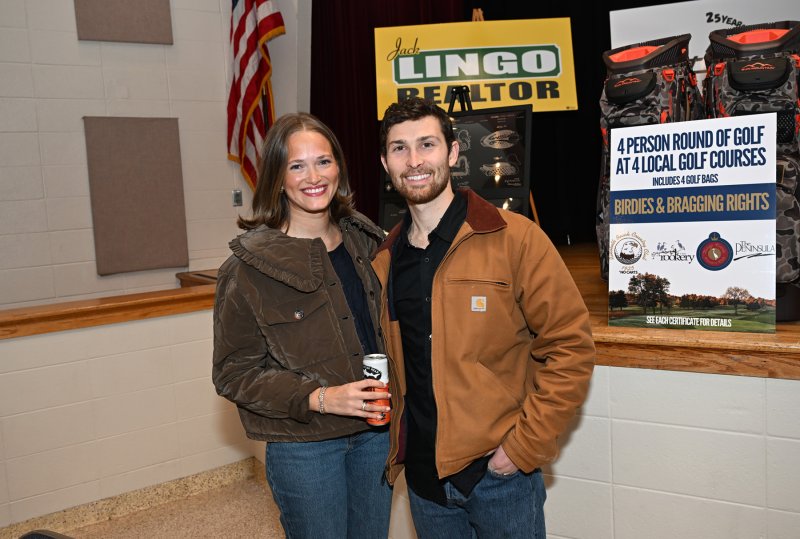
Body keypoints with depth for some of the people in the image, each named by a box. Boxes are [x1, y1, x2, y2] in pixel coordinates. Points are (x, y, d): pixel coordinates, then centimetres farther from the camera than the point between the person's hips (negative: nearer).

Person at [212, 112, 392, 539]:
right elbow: (234, 374, -11)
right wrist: (319, 398, -23)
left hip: (376, 433, 5)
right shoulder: (248, 268, -14)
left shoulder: (364, 240, 1)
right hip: (304, 447, -5)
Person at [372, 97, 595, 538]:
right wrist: (394, 443, 6)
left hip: (500, 470, -4)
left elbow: (571, 346, -12)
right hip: (422, 473, 4)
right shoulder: (383, 260, 4)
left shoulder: (514, 239, -11)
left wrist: (526, 444, -14)